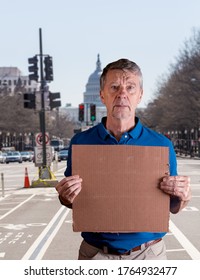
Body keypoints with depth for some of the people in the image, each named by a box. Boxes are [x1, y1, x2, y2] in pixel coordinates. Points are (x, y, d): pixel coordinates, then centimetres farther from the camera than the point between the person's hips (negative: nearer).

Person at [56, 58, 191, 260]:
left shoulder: (161, 145, -4)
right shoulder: (80, 142, -3)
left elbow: (172, 207, 4)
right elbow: (71, 201, 6)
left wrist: (182, 197, -17)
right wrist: (66, 197, -15)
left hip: (148, 252, 0)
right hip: (95, 252, 0)